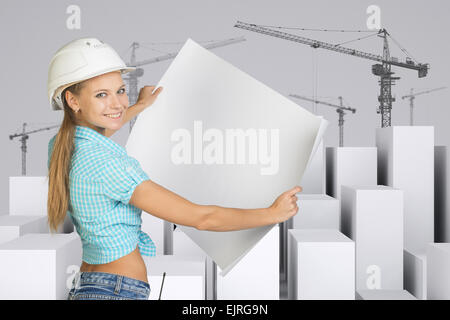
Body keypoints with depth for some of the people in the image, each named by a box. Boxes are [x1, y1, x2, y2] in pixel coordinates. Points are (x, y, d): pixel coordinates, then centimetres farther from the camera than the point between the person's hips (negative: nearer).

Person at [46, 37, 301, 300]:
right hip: (118, 292, -9)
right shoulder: (104, 162, -23)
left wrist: (140, 106, 44)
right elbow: (200, 217, -21)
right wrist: (273, 213, -8)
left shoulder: (60, 146, 4)